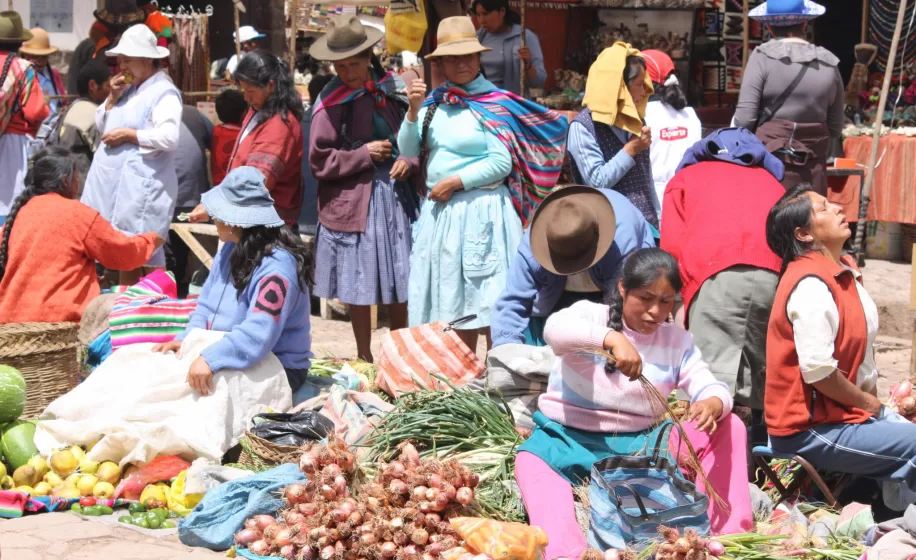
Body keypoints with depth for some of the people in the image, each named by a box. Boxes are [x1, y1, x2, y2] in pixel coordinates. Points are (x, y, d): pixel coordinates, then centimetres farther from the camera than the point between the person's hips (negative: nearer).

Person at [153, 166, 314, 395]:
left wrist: (210, 360, -41)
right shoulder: (230, 250, 10)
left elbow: (258, 334, -32)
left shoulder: (277, 267, -22)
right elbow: (206, 305, 12)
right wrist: (185, 339, -7)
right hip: (236, 359, 9)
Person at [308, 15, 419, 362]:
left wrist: (409, 161, -7)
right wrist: (364, 154, -11)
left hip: (395, 195, 3)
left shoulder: (394, 89, 2)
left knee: (399, 283, 9)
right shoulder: (330, 103, -7)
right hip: (353, 201, -3)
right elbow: (319, 163, -7)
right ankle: (364, 358, 19)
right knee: (358, 286, 6)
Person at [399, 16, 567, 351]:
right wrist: (414, 110, -10)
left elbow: (502, 163, -12)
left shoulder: (495, 104, -7)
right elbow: (407, 150, 4)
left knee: (489, 301, -4)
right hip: (440, 213, 6)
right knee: (453, 301, 11)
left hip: (481, 212, -6)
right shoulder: (434, 103, 8)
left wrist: (456, 182, -13)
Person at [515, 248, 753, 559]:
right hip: (571, 438, -3)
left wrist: (713, 404, -33)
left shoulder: (677, 341, 5)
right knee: (532, 462, -37)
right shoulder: (591, 315, -5)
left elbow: (712, 388, -7)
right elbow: (554, 328, -29)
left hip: (637, 445, 3)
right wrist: (612, 338, -46)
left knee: (728, 426, -11)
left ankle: (727, 532, -15)